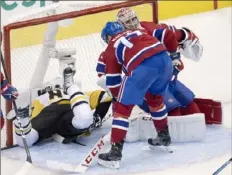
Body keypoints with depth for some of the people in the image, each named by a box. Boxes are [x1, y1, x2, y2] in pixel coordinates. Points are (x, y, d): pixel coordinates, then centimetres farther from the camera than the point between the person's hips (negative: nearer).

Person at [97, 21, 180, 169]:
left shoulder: (111, 48, 22)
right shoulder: (139, 31, 34)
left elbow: (112, 79, 20)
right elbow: (167, 33, 30)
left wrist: (117, 98, 33)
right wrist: (173, 52, 44)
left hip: (143, 66, -6)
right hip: (164, 59, 6)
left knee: (122, 108, 7)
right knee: (155, 98, 33)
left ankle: (115, 152, 4)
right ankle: (164, 136, 46)